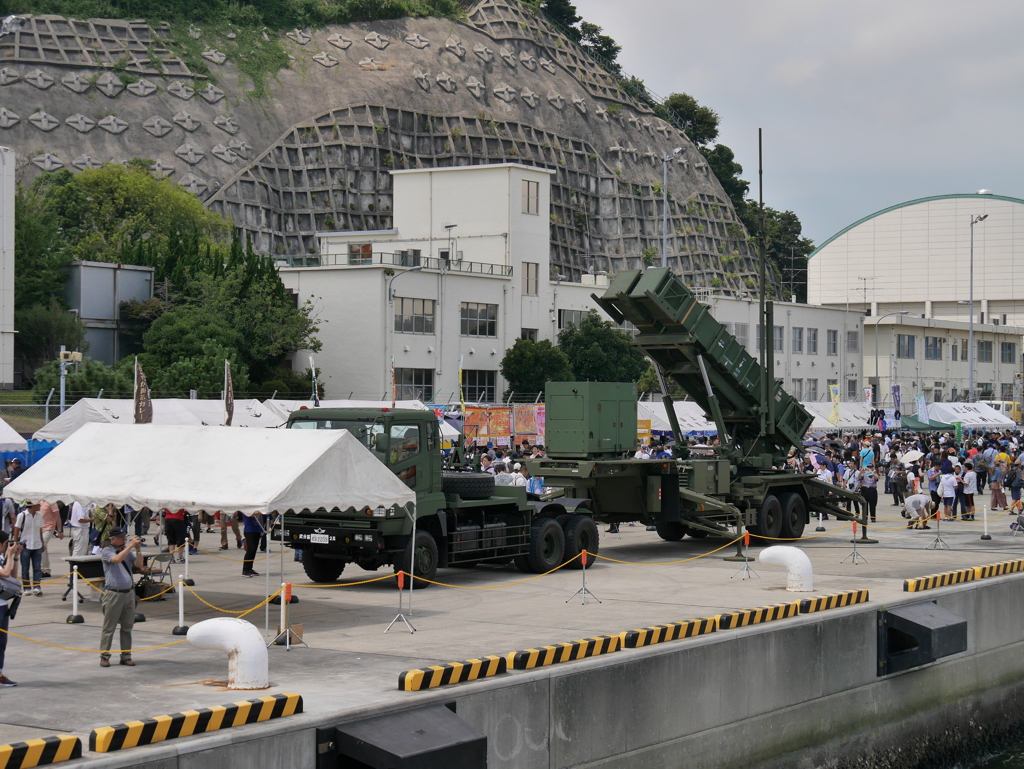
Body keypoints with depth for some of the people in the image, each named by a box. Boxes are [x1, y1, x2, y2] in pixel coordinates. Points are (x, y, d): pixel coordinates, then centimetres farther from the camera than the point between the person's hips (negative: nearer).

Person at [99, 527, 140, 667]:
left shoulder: (127, 551, 13)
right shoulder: (106, 551, -3)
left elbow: (139, 563, 3)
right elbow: (117, 559, -22)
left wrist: (138, 549, -11)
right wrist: (130, 546, -22)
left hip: (129, 592, 5)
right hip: (113, 594, -5)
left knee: (127, 627, 8)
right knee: (109, 627, -1)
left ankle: (126, 656, 14)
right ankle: (104, 656, 5)